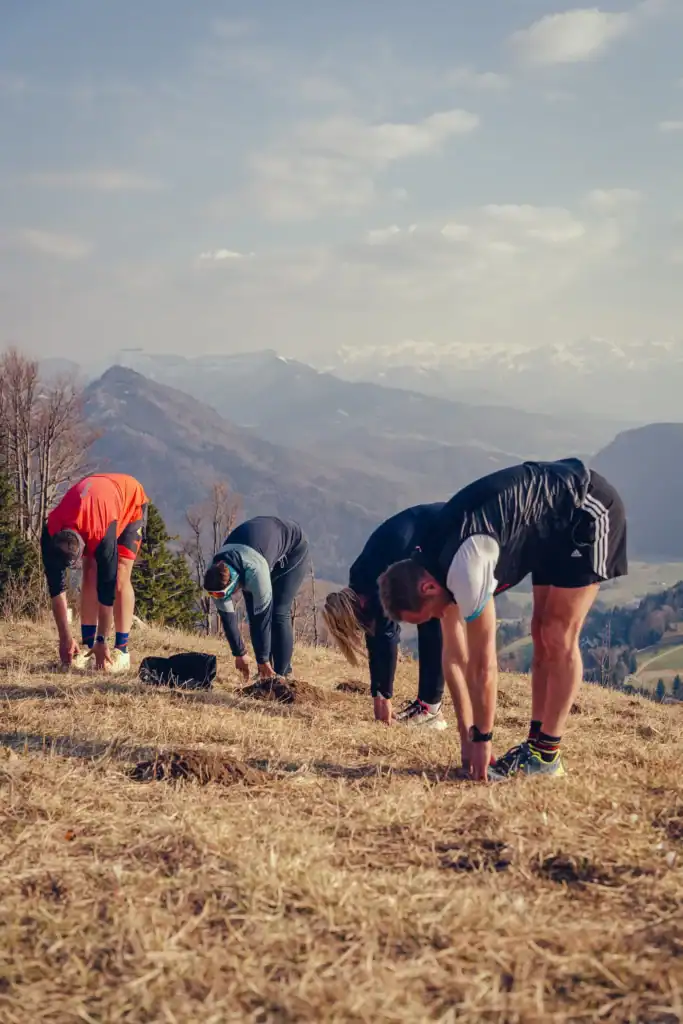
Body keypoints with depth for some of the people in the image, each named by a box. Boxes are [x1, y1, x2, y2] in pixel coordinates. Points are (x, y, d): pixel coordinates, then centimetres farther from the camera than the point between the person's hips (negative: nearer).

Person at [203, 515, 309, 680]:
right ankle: (266, 676, 2)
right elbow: (226, 615, -12)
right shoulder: (216, 575, -23)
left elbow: (262, 616, -35)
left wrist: (263, 660, -26)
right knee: (253, 614, -5)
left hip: (293, 548, -6)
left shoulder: (255, 572, -44)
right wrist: (239, 654, -6)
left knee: (278, 613, -17)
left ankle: (282, 674, -12)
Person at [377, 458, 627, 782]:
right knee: (541, 634, 9)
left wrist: (481, 740, -11)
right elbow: (453, 650, 7)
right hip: (556, 525, 9)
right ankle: (535, 742, 14)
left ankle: (547, 755, -2)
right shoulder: (436, 562, -2)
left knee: (558, 638, -8)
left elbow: (483, 665, -22)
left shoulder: (464, 568, -30)